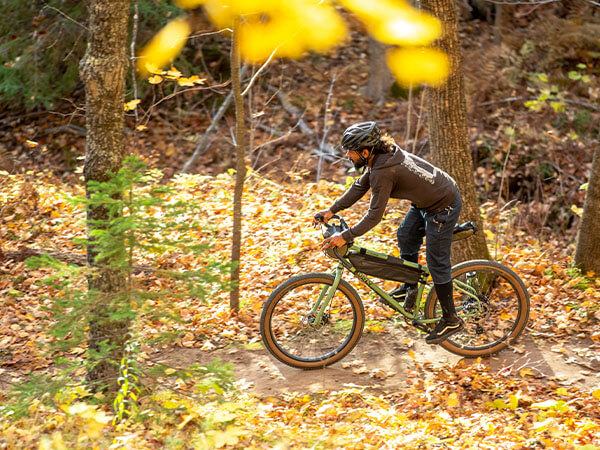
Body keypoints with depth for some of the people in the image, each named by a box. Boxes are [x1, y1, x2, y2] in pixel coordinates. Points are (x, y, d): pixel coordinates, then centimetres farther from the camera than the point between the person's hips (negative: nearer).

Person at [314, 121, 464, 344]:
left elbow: (374, 215, -26)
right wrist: (332, 210, 6)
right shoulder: (382, 154, -2)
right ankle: (409, 288, 40)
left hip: (443, 207, -10)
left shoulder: (383, 171, -30)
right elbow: (360, 187, 9)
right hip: (428, 198, 10)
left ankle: (451, 320, 12)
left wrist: (345, 237, -23)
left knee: (437, 263, -1)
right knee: (405, 236, 23)